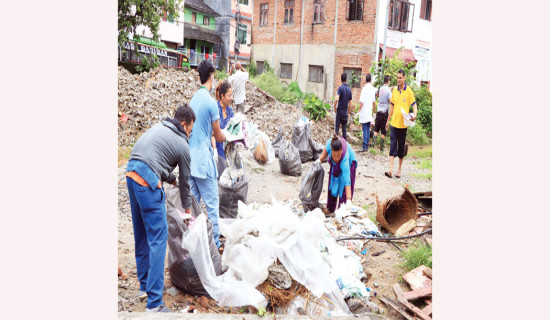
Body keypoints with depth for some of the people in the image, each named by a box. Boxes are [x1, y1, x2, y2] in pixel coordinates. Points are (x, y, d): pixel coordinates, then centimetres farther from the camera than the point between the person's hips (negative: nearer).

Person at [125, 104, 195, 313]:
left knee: (141, 234, 18)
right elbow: (185, 181, 12)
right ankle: (154, 303, -6)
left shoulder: (159, 127, 21)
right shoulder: (182, 146, 2)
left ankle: (144, 285, 31)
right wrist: (187, 210, 26)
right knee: (158, 237, -6)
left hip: (131, 174, 9)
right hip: (148, 181, -8)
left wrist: (170, 177, 26)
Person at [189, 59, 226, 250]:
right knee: (212, 203, 0)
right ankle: (214, 244, 7)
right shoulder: (211, 102, -13)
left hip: (191, 157, 8)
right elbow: (218, 136, -6)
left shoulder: (193, 99, 10)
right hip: (204, 158, -8)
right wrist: (226, 137, 13)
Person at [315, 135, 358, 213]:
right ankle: (330, 209, 30)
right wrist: (320, 159, -16)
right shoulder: (330, 143, -39)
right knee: (332, 185, 15)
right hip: (335, 165, 5)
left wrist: (349, 199, -54)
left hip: (349, 163, -5)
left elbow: (347, 181, -51)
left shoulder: (344, 159, -48)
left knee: (343, 189, -12)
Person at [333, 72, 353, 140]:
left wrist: (334, 107, -10)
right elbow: (350, 103, 8)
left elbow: (336, 99, -25)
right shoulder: (349, 89, 4)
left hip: (339, 111, -4)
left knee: (337, 127, 3)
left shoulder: (340, 88, -11)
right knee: (344, 128, 10)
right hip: (345, 112, 4)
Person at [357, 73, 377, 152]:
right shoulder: (373, 89, 5)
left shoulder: (364, 89, -12)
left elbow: (362, 102, -15)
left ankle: (364, 146, -8)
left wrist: (359, 110, -6)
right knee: (368, 130, 12)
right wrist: (373, 110, 22)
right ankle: (367, 146, 18)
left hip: (364, 113, -5)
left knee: (365, 130, -6)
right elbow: (374, 102, 11)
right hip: (370, 113, 5)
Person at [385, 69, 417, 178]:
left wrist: (415, 114, -23)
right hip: (394, 123, 3)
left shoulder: (409, 91, -5)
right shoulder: (394, 90, 8)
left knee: (401, 147, 7)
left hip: (403, 124, -3)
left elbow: (414, 104, -3)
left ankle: (399, 170, 18)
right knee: (392, 146, -3)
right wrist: (388, 120, 18)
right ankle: (390, 170, -7)